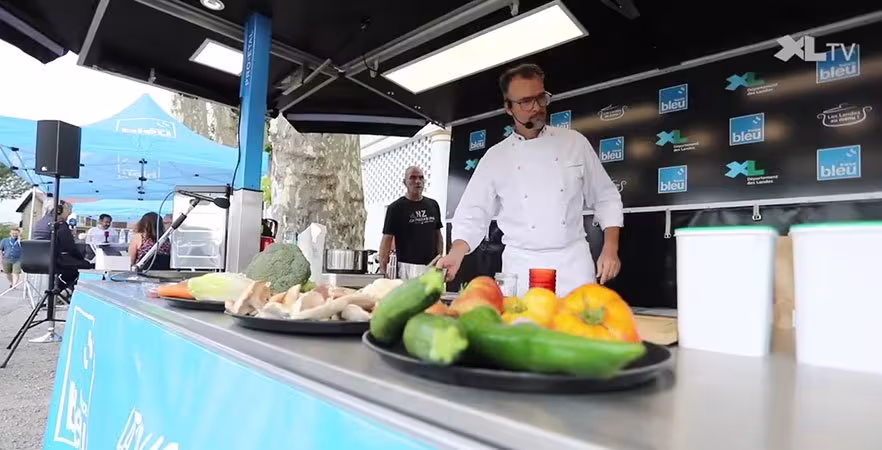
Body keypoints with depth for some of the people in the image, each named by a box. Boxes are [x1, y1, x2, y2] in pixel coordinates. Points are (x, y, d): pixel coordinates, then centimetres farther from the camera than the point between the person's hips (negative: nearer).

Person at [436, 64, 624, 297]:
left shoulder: (574, 142, 5)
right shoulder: (495, 158, 3)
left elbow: (605, 197, 10)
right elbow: (473, 215, 4)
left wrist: (611, 248, -1)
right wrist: (456, 253, -13)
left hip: (574, 263, 1)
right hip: (521, 269, 0)